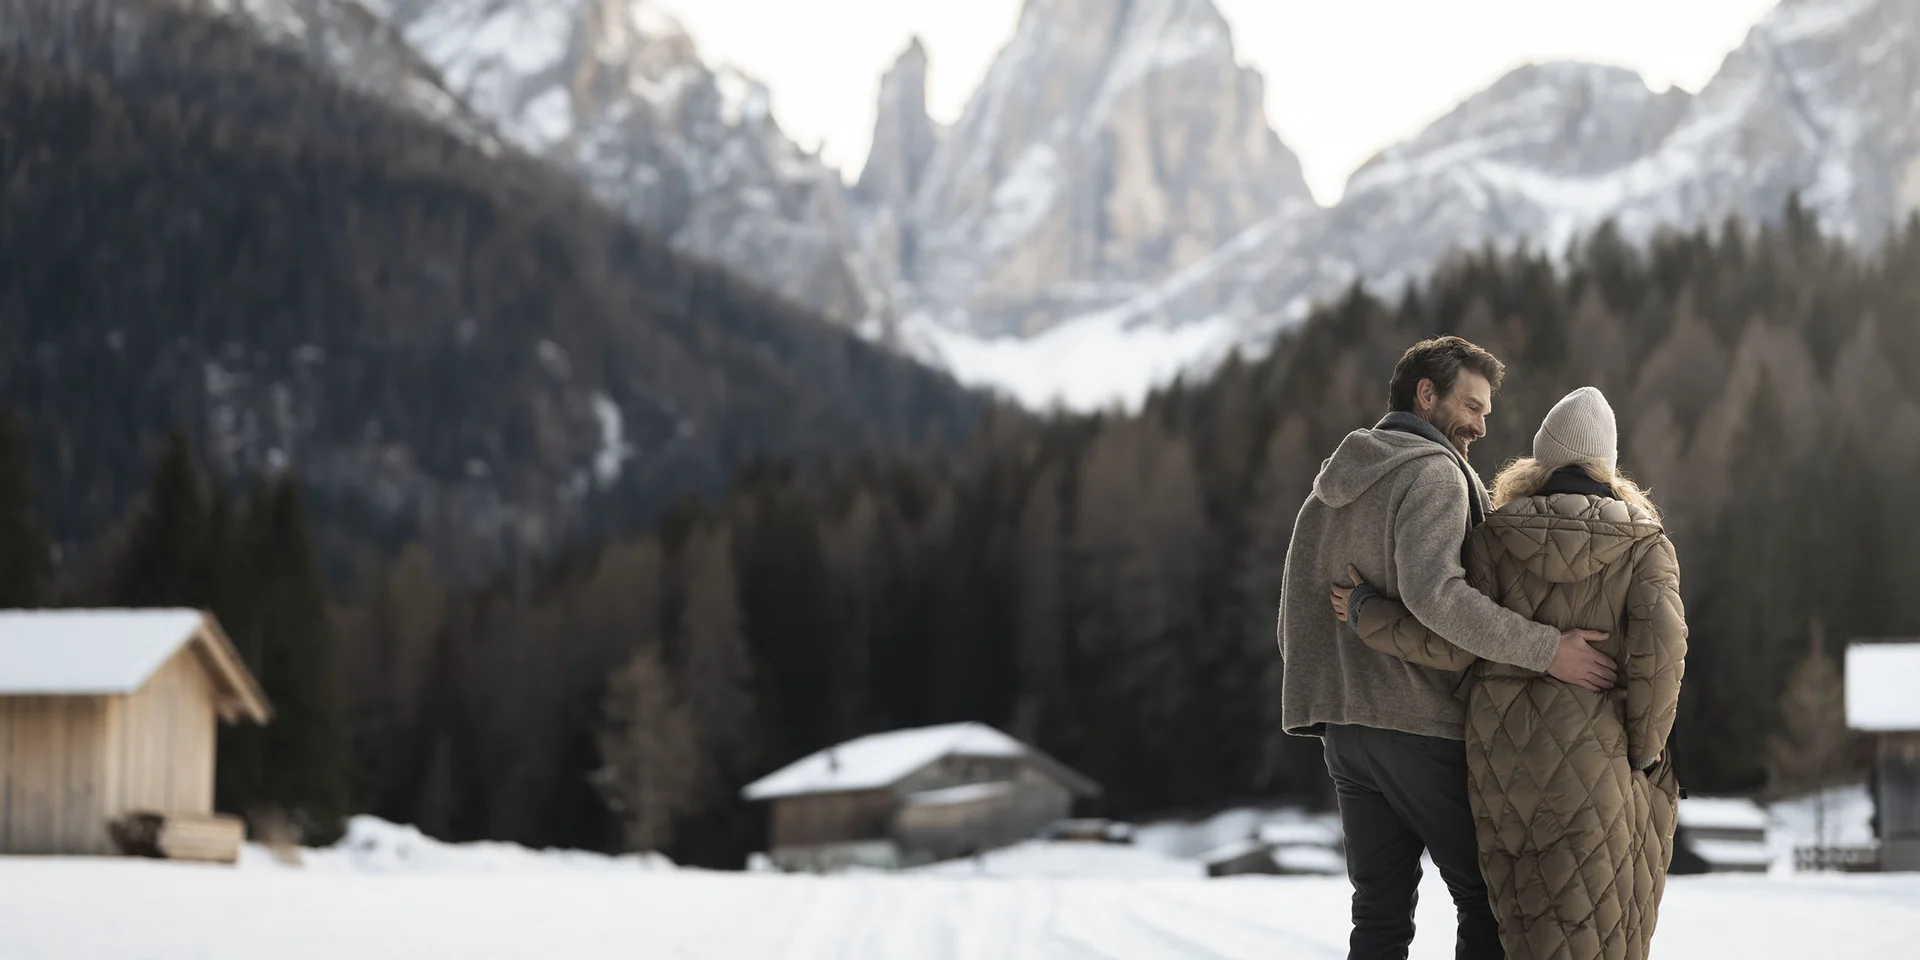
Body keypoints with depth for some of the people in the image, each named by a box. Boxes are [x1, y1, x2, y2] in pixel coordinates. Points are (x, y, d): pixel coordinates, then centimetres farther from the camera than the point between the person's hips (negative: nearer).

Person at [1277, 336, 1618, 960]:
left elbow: (1297, 614, 18)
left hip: (1345, 727, 8)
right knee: (1486, 903, 2)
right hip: (1427, 729, -8)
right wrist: (1547, 650, -28)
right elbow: (1433, 593, -29)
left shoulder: (1330, 488, 17)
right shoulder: (1433, 472, -11)